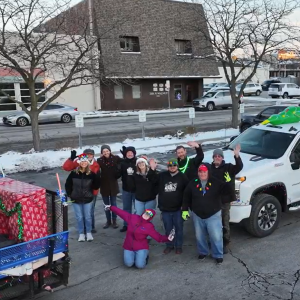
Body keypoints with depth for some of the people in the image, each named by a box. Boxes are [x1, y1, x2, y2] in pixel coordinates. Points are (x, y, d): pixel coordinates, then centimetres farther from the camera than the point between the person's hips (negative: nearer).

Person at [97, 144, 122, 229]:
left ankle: (114, 221, 24)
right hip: (104, 185, 1)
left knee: (113, 204, 10)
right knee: (106, 205, 13)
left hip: (113, 184, -1)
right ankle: (108, 221, 27)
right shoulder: (99, 160, -6)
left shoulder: (115, 158, -6)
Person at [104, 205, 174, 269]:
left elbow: (158, 237, -14)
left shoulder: (149, 227, -10)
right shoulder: (132, 218, -2)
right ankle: (133, 255, 17)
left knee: (140, 265, -21)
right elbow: (121, 213, 5)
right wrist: (111, 207, 8)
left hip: (141, 248, -2)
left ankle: (144, 255, 15)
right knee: (129, 264, -19)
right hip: (129, 247, 2)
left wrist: (167, 238, -32)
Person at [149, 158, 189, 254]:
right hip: (165, 209, 2)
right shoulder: (162, 175, 2)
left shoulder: (182, 177, -5)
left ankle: (178, 246, 26)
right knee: (168, 229, 15)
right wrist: (152, 169, -7)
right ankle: (169, 245, 31)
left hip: (178, 209, -2)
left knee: (179, 228, 10)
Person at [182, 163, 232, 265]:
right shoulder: (193, 183, -2)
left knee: (216, 236, -2)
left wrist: (228, 183, -32)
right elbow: (186, 197, 5)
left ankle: (218, 255, 16)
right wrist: (185, 210, 1)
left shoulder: (216, 182, -9)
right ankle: (203, 252, 36)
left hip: (213, 215, -3)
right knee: (200, 236, 15)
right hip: (197, 215, 3)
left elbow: (227, 192, -14)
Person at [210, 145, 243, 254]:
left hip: (225, 201, -2)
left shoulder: (228, 167, -3)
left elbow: (239, 167, -22)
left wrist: (237, 156, -37)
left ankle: (225, 244, 19)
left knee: (225, 224, 8)